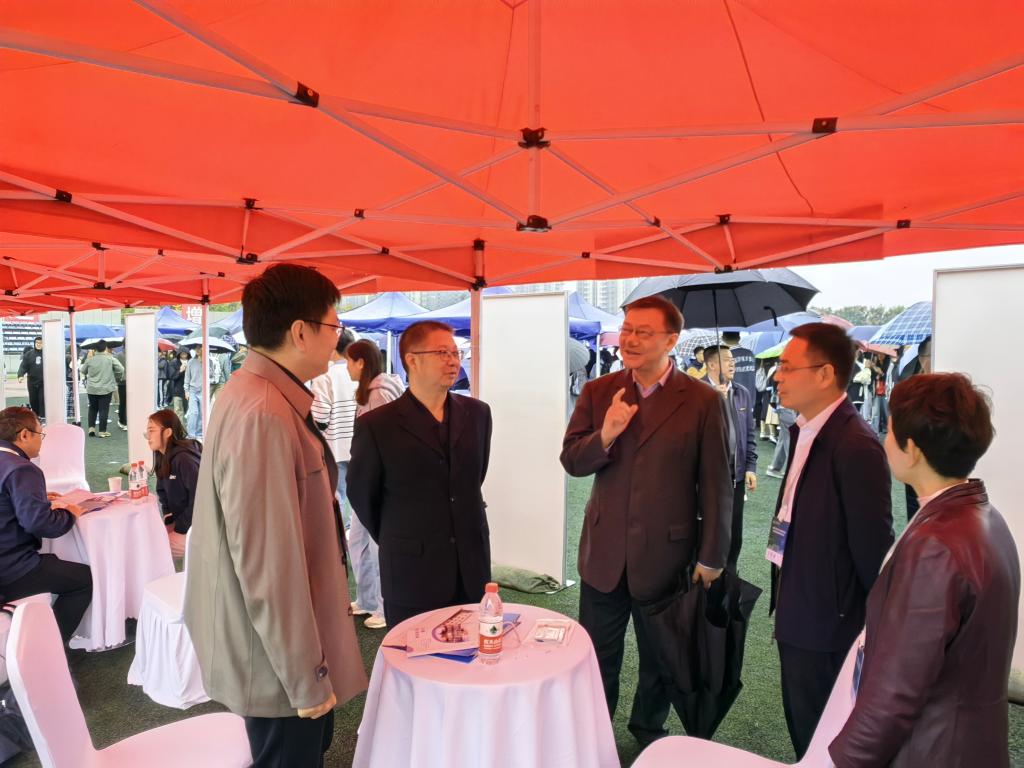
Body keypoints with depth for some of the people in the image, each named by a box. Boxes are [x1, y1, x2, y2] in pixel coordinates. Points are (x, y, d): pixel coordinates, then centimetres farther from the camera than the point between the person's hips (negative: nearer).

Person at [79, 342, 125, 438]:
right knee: (103, 410, 1)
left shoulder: (90, 359, 2)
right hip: (105, 388, -3)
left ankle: (91, 428, 14)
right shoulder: (110, 358, -7)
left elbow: (83, 371, 13)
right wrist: (118, 379, 8)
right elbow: (121, 369, -9)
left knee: (93, 408, 19)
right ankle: (102, 431, 3)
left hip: (92, 389, 3)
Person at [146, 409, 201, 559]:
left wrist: (180, 528, -17)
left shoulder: (184, 459, -23)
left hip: (196, 524, -9)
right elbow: (163, 490, 19)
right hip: (179, 519, 9)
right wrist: (168, 514, 2)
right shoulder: (162, 457, 8)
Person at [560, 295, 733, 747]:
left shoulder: (703, 401, -10)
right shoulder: (597, 392, -2)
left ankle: (648, 729, 47)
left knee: (660, 658, 21)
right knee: (597, 658, 18)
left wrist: (712, 558, -5)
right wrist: (604, 435, -22)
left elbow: (716, 486, -7)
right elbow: (571, 462, -3)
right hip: (604, 554, 2)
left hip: (665, 555, -1)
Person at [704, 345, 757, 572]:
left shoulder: (743, 393, 7)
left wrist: (751, 467, 4)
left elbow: (750, 433, 9)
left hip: (736, 471, 4)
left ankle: (730, 572, 30)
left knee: (734, 528, 13)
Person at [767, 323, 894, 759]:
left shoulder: (856, 447, -24)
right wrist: (785, 605, 12)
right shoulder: (804, 431, 3)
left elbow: (873, 548, -20)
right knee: (801, 729, 24)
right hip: (798, 618, 8)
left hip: (828, 626, -8)